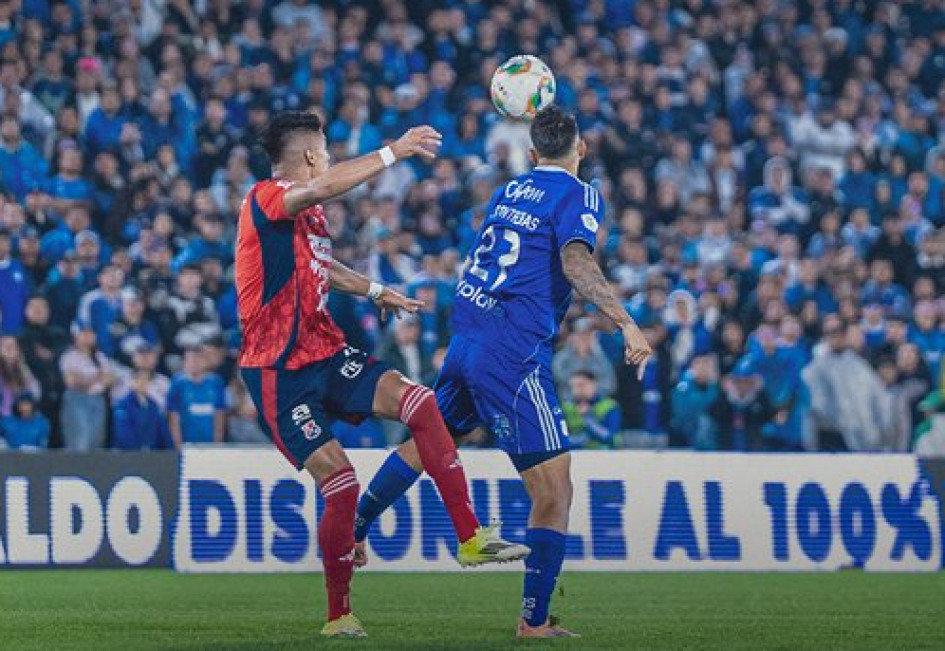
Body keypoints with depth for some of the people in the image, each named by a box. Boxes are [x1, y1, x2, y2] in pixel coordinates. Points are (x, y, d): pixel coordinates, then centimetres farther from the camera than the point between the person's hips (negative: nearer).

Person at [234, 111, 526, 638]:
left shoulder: (310, 214, 14)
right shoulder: (265, 200, -15)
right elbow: (324, 187, -37)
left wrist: (374, 291, 40)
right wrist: (394, 153, -35)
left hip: (327, 355, 8)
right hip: (279, 372, -8)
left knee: (420, 403, -13)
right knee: (341, 484, -13)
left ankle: (471, 539, -13)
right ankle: (339, 615, 6)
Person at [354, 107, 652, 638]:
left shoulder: (510, 191, 15)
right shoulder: (579, 195, -7)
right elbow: (576, 264, -24)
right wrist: (627, 325, -30)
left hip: (466, 340, 8)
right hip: (514, 355, -8)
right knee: (554, 491, -5)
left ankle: (352, 532, 39)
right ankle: (535, 621, -7)